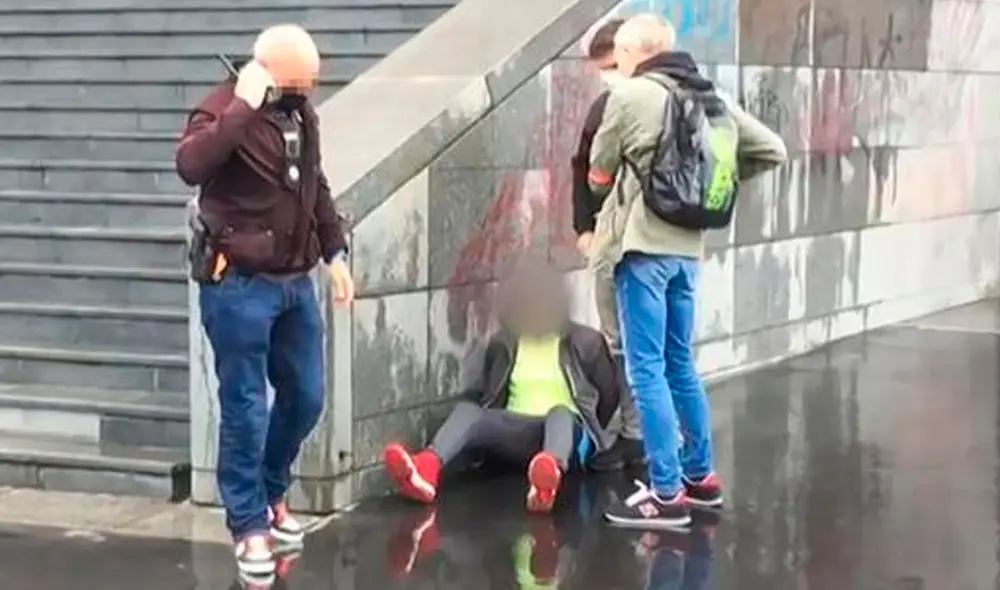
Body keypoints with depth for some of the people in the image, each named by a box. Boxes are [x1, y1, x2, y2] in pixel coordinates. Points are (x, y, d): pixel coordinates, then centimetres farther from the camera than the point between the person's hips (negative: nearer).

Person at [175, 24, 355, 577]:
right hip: (240, 286, -7)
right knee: (245, 408, 0)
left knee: (304, 397, 15)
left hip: (295, 282, 7)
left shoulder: (302, 112, 8)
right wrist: (243, 108, -32)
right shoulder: (222, 110, -15)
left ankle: (272, 493, 37)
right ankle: (248, 525, 13)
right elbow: (191, 165, -36)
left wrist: (334, 252, 18)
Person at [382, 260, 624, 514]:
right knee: (467, 409, -26)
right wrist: (486, 431, 6)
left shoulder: (584, 341, 8)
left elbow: (610, 394, 12)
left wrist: (591, 432, 15)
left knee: (560, 412, -40)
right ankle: (427, 467, -59)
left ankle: (550, 473, -77)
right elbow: (478, 393, 19)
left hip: (568, 427, -3)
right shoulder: (503, 343, 18)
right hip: (517, 436, 3)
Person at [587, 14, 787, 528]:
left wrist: (612, 186, 24)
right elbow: (772, 151, 14)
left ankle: (667, 495, -3)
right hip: (688, 248, 7)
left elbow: (599, 174, 2)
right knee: (680, 364, 18)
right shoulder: (714, 99, 11)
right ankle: (701, 477, 26)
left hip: (644, 246, -7)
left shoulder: (631, 95, -8)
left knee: (647, 370, -3)